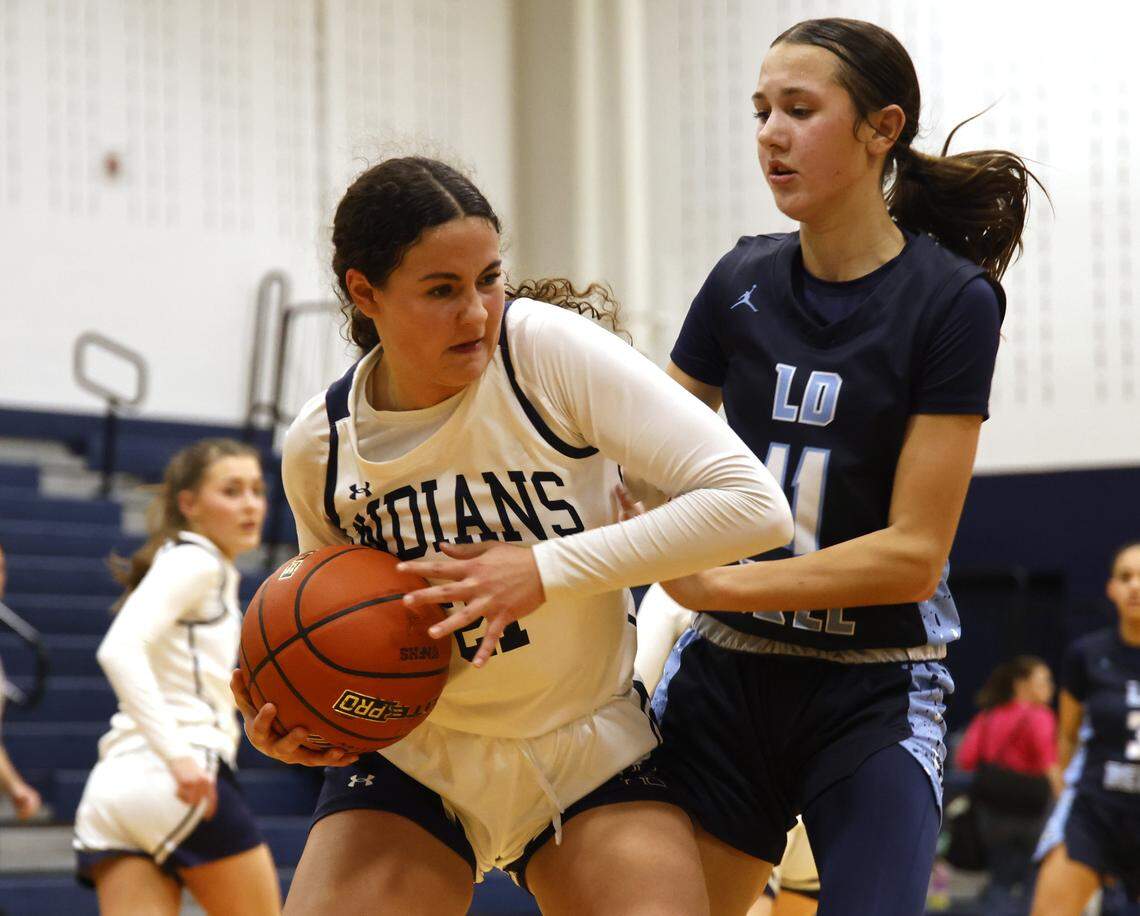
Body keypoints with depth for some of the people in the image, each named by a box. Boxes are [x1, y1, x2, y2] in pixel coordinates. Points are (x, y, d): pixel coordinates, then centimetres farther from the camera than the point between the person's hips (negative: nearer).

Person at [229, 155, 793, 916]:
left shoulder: (550, 349, -18)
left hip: (590, 756, -2)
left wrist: (545, 569, -28)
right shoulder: (317, 449, -7)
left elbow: (754, 504, -24)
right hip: (412, 763, 2)